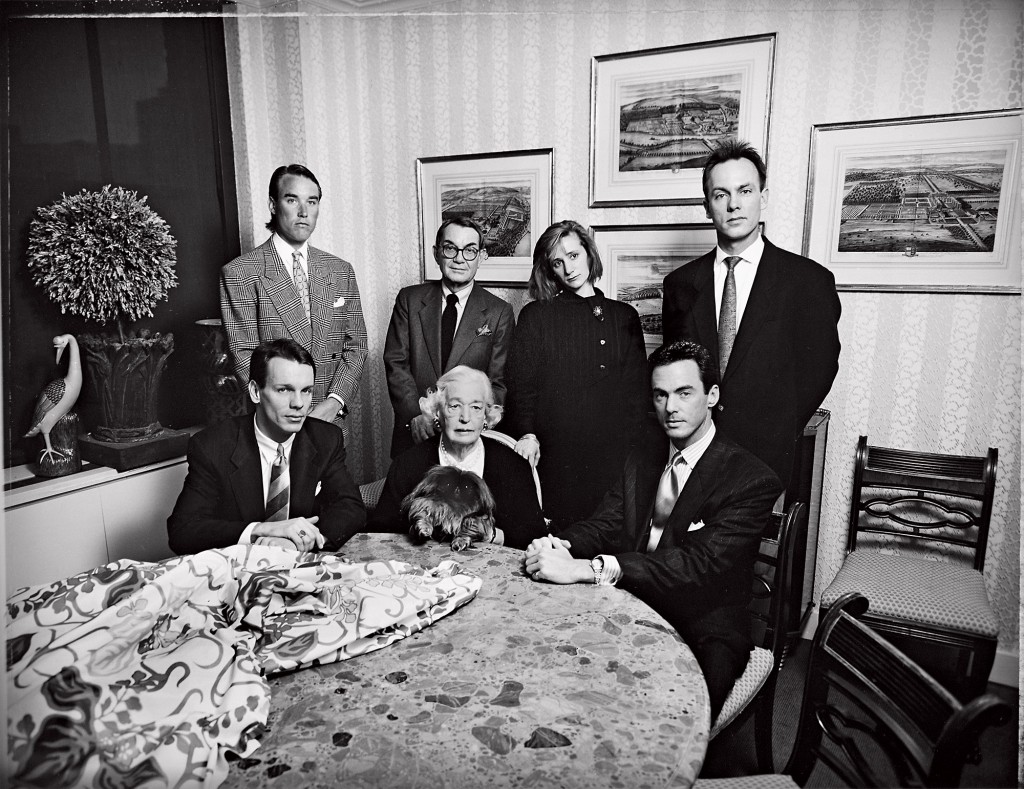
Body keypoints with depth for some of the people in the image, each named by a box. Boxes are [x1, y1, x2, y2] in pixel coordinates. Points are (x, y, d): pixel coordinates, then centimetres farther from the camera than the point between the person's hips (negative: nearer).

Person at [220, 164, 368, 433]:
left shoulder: (341, 271, 8)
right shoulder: (239, 274, -5)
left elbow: (355, 345, 5)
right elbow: (245, 356, -9)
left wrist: (334, 401, -11)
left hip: (331, 420, 3)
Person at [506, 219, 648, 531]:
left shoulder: (625, 316, 14)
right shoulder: (535, 316, 7)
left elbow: (638, 389, 12)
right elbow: (520, 385, 2)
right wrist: (527, 433, -13)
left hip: (615, 456, 2)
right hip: (557, 456, -2)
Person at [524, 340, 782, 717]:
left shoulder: (753, 481, -13)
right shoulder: (645, 453, 9)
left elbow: (698, 561, -24)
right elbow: (606, 523, 6)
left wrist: (586, 569, -33)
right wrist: (560, 546, -19)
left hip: (702, 633, -5)